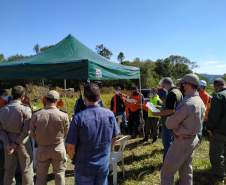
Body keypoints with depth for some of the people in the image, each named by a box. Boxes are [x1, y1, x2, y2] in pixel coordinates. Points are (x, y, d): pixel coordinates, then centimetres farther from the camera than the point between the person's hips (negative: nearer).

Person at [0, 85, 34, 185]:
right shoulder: (25, 109, -16)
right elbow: (26, 130, -20)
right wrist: (17, 143, -13)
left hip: (9, 143, 5)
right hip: (22, 142, -5)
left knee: (9, 170, 17)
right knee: (26, 170, 9)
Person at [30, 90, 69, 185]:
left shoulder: (36, 115, -15)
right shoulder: (63, 115, -18)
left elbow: (33, 133, -3)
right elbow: (66, 133, -3)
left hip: (42, 149, 1)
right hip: (58, 148, -1)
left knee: (40, 176, 18)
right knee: (59, 173, 16)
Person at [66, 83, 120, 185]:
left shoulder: (78, 118, -21)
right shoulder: (110, 114, -9)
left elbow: (70, 147, -16)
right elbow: (113, 138, 5)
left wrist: (74, 158, 5)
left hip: (84, 166, -3)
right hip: (104, 164, 3)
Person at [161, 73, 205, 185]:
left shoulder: (187, 104, -27)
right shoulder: (200, 102, 4)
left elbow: (169, 124, -21)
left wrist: (169, 119, 1)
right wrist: (177, 119, 4)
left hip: (182, 142, -9)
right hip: (193, 139, 9)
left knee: (167, 172, 4)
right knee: (186, 171, 21)